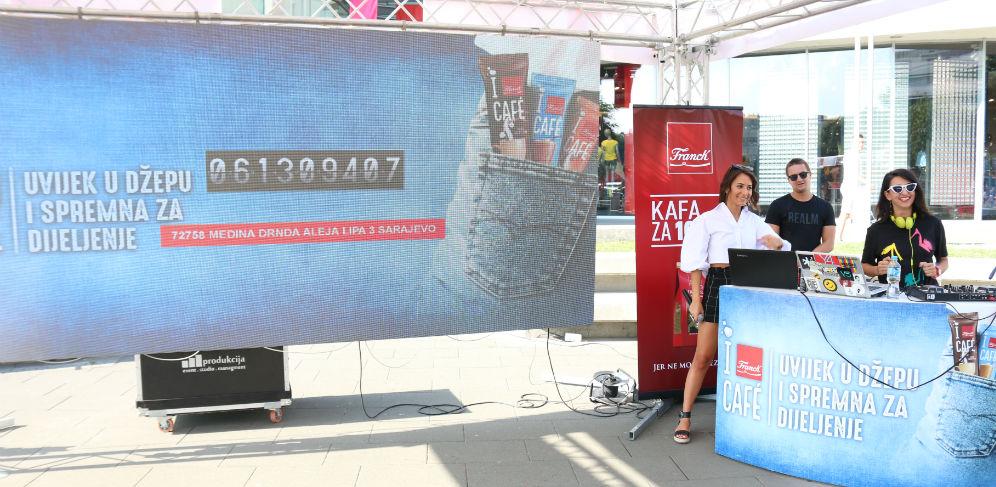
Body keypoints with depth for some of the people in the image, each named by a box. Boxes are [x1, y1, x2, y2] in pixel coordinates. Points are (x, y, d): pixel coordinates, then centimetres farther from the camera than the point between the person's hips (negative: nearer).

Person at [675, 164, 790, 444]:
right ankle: (685, 418, 2)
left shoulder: (754, 221, 14)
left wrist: (776, 241, -11)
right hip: (718, 285, -4)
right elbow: (695, 262, -3)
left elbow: (783, 248, 14)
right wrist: (696, 299, -10)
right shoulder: (708, 220, 0)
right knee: (703, 357, -5)